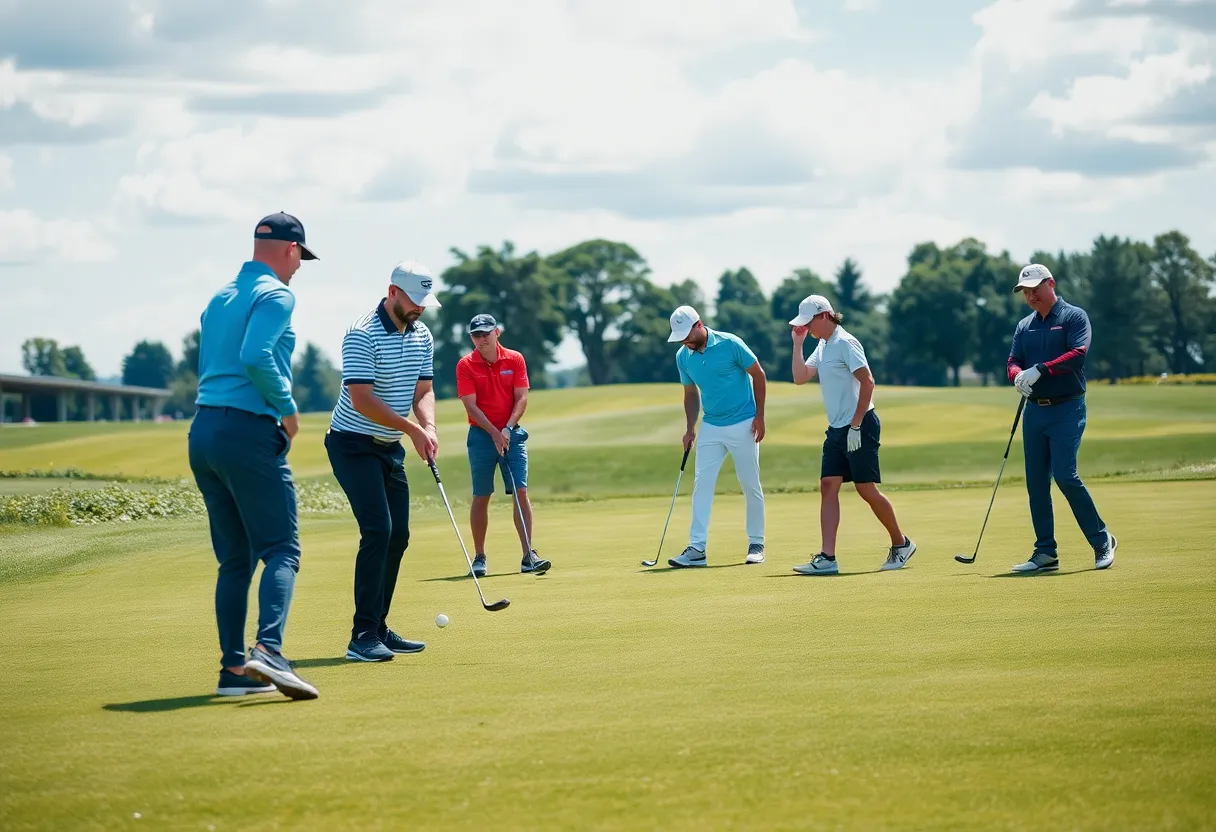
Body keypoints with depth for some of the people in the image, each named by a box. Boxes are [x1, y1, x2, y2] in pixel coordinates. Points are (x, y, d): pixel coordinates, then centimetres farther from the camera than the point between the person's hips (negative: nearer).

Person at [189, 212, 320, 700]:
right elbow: (255, 358, -20)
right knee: (282, 550, -8)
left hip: (203, 431, 8)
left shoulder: (219, 299, 20)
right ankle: (268, 649, -28)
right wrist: (287, 408, -8)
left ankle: (233, 668, 5)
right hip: (249, 432, -8)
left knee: (235, 559, 10)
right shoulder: (275, 294, -6)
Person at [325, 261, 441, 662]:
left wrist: (429, 427, -13)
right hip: (354, 445, -8)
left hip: (391, 448, 8)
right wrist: (412, 429, -22)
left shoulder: (422, 336, 6)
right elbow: (362, 400, -24)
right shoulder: (362, 334, -19)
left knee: (398, 535, 6)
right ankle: (363, 636, -19)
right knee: (378, 530, -18)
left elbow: (423, 391, 7)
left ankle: (378, 629, 14)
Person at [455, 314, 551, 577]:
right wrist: (494, 433, -16)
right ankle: (479, 557, 9)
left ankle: (528, 555, -11)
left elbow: (521, 398, -1)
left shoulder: (515, 360, 3)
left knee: (521, 491, -8)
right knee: (481, 496, 2)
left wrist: (507, 429, -13)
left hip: (511, 433, 1)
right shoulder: (465, 365, -3)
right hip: (481, 435, -1)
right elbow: (471, 405, -8)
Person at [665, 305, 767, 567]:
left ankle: (756, 543, 16)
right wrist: (690, 428, 4)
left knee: (751, 486, 3)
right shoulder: (683, 357, 0)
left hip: (743, 425, -4)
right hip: (710, 427, 4)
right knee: (702, 484, -6)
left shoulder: (730, 344, -15)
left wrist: (760, 416, -9)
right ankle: (697, 548, -8)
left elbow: (758, 374, -6)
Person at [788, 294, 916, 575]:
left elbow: (867, 382, -19)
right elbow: (800, 377, 14)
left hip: (859, 427, -9)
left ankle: (901, 543, 13)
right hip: (836, 429, 9)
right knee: (828, 486, -2)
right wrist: (797, 343, 6)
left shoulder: (845, 343, -13)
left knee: (866, 489, -5)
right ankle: (827, 557, -8)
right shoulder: (822, 346, 16)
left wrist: (856, 425, -20)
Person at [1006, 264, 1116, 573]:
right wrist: (1018, 376, -16)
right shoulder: (1024, 326, 15)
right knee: (1036, 482, 3)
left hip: (1066, 409, -6)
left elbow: (1078, 353, -17)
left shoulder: (1074, 317, -3)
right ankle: (1045, 553, 8)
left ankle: (1102, 541, -2)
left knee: (1065, 476, -16)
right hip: (1034, 411, 6)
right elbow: (1013, 362, 8)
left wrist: (1039, 370, -25)